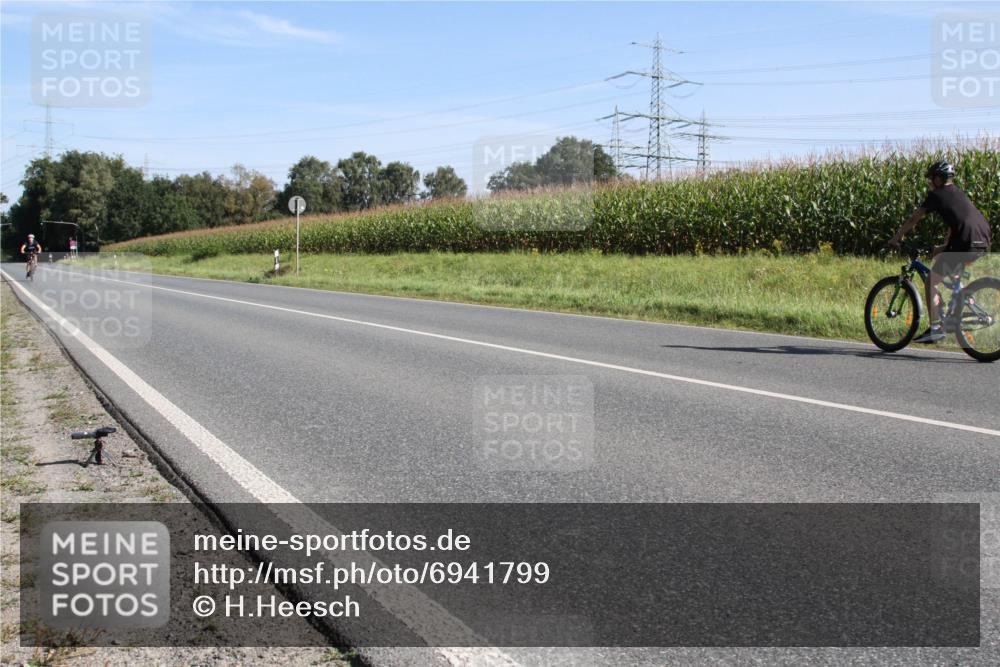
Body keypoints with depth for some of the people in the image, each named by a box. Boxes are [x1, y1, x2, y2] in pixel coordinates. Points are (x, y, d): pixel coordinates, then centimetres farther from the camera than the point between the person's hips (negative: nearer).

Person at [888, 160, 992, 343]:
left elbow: (913, 220, 6)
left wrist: (895, 238, 16)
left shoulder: (936, 195, 4)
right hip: (983, 243, 8)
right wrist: (944, 246, 38)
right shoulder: (958, 193, 26)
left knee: (932, 281, 0)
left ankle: (935, 328, -8)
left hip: (965, 244, -8)